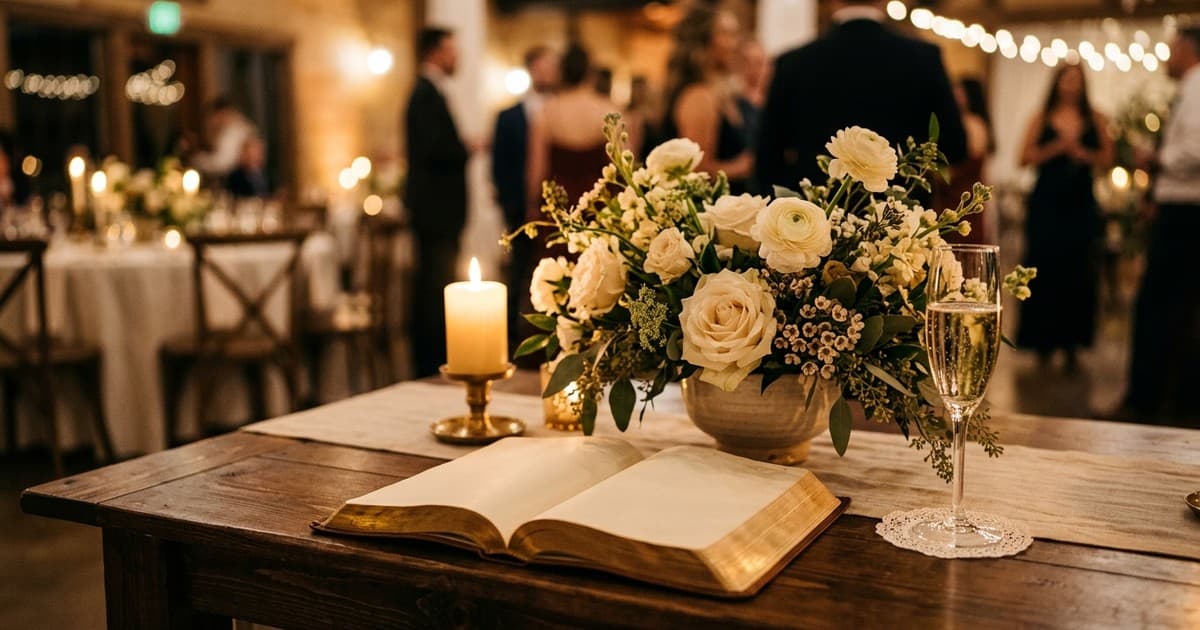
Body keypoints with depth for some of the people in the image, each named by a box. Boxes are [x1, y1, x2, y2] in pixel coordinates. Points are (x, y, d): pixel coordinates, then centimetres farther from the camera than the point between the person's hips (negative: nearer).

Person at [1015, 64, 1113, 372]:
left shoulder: (1096, 120, 9)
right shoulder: (1042, 119, 5)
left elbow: (1107, 157, 5)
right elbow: (1025, 158, -2)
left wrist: (1083, 153, -12)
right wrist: (1056, 148, -15)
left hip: (1081, 204, 1)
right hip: (1047, 202, -1)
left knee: (1078, 272, 0)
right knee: (1044, 270, -1)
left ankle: (1071, 345, 8)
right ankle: (1044, 342, 9)